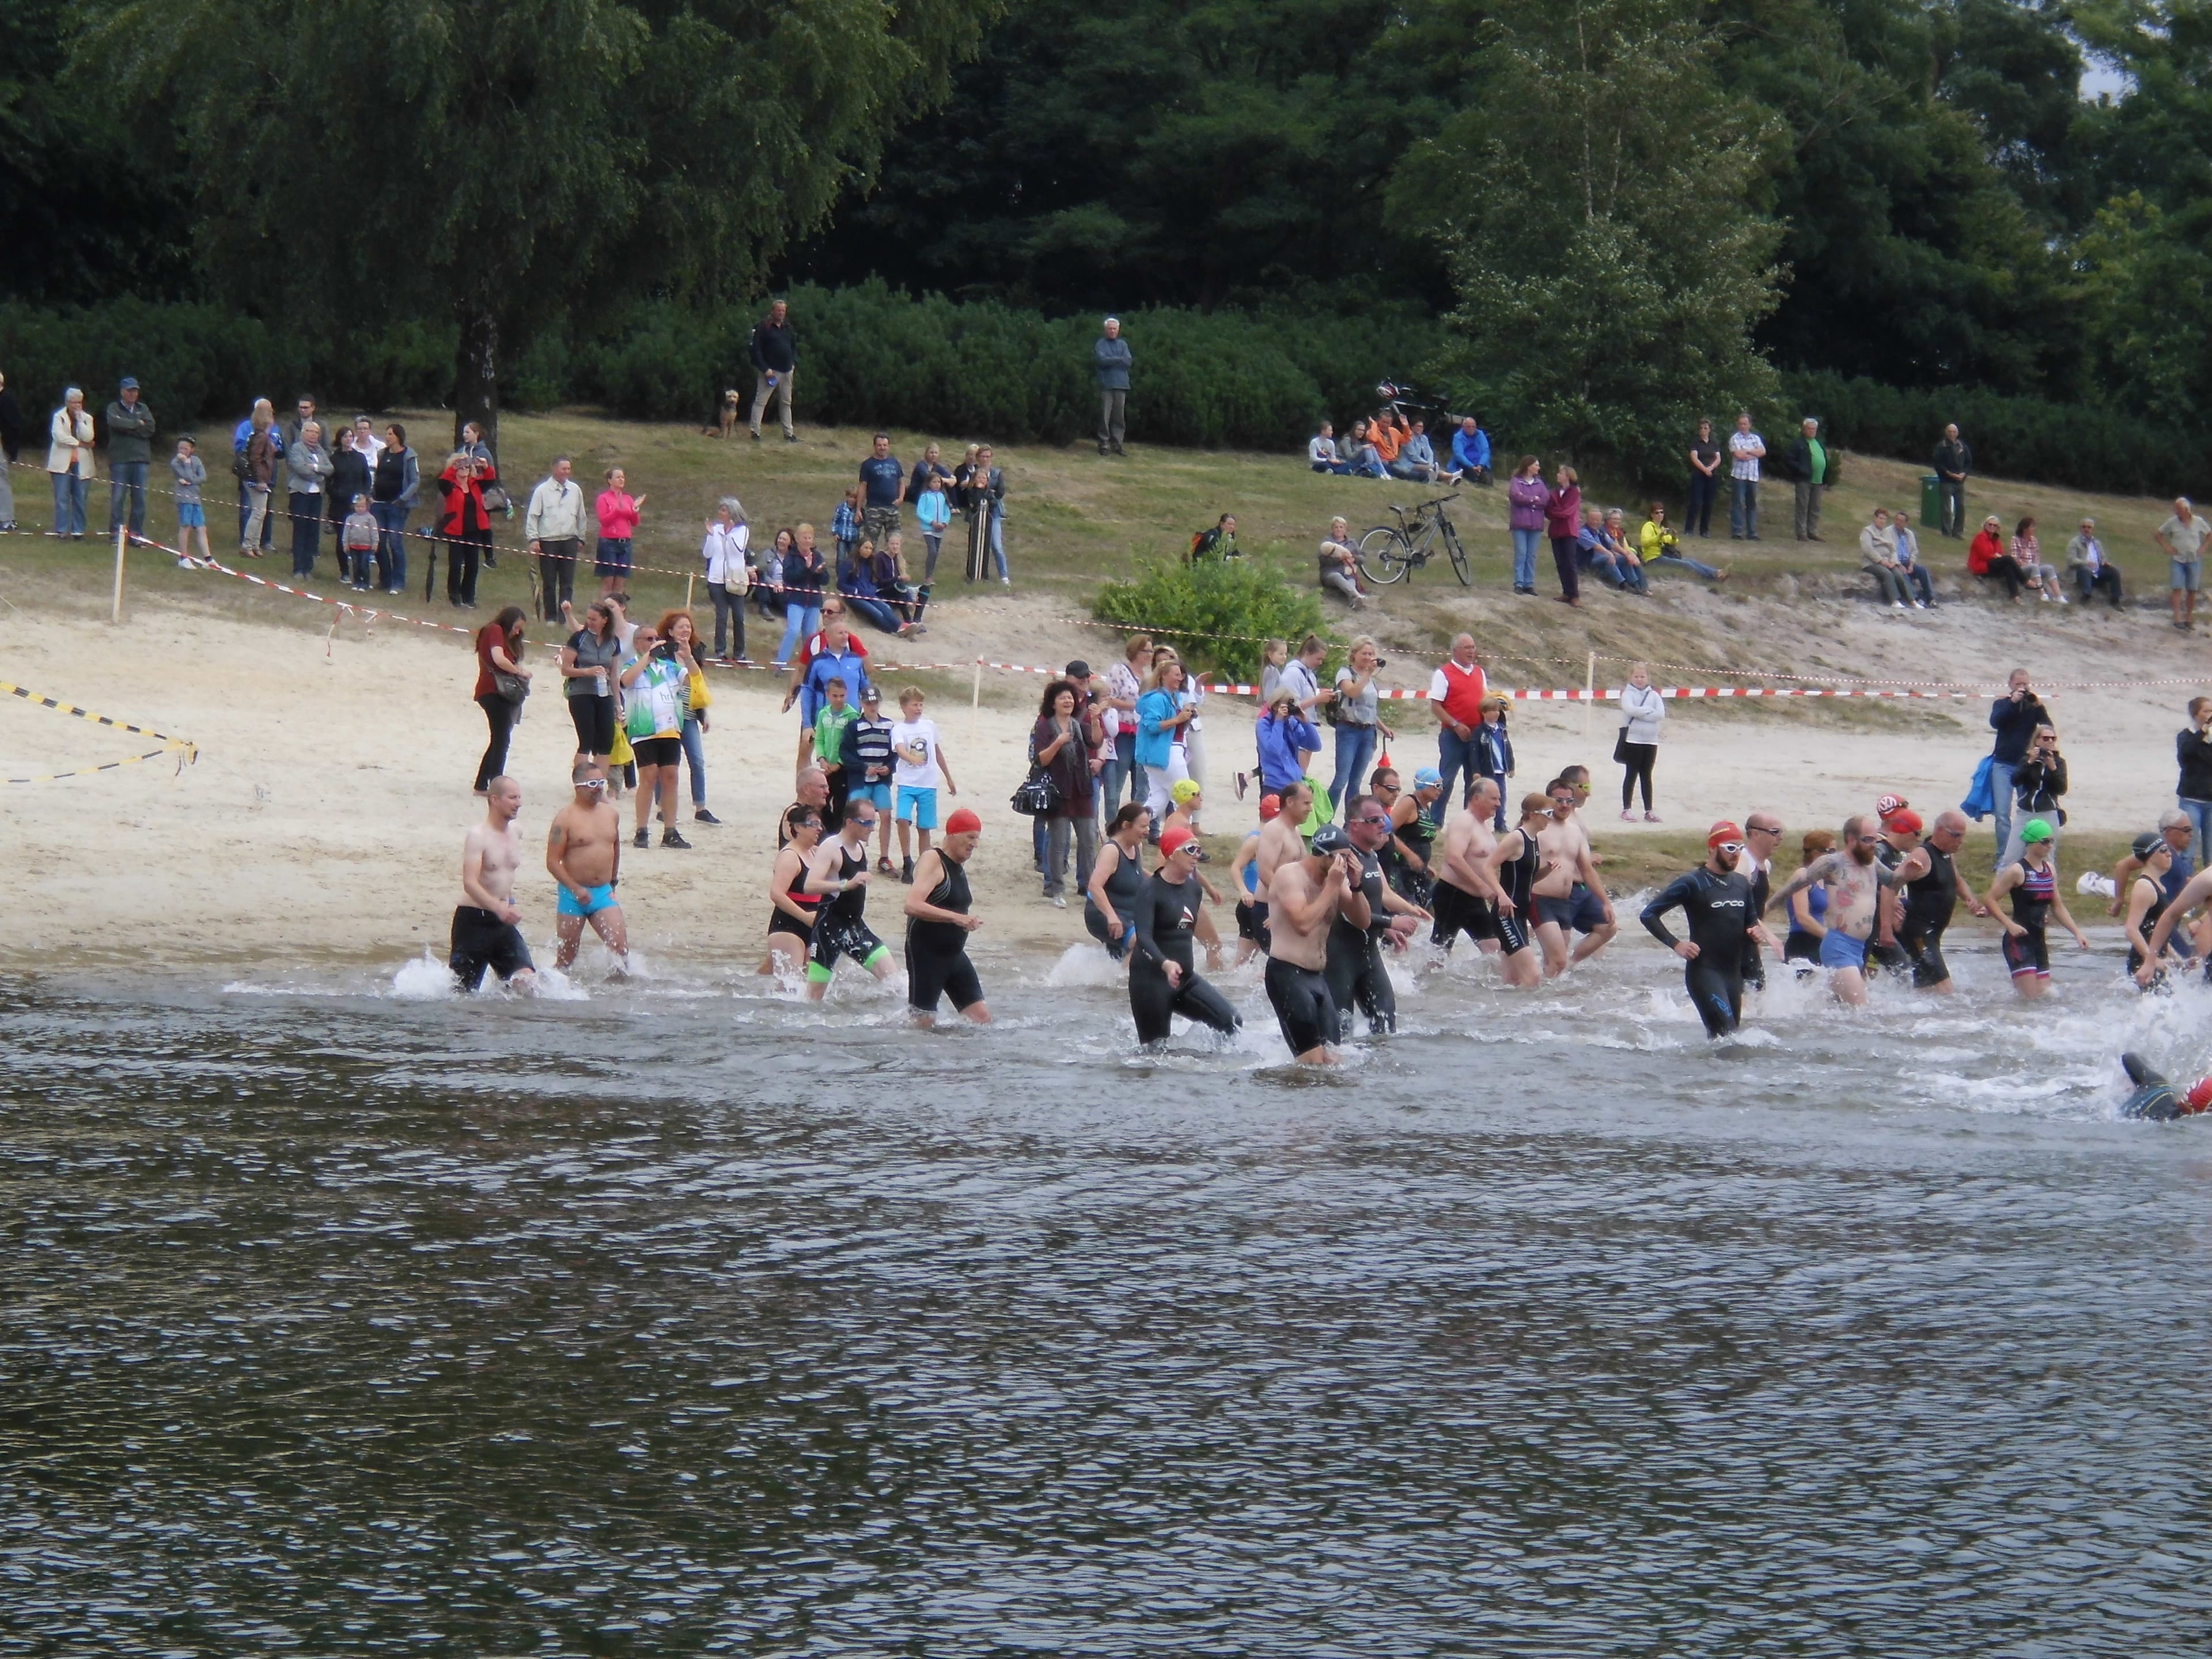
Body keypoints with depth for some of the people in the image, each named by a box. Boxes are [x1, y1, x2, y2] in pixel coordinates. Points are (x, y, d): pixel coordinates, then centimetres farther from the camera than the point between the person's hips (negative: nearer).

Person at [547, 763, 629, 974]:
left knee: (621, 945, -12)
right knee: (566, 957, 3)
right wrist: (576, 889, -18)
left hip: (603, 893, 4)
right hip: (574, 894, -4)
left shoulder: (611, 815, 8)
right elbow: (552, 862, -12)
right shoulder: (566, 818, -9)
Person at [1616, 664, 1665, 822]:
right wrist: (1649, 710, -11)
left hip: (1651, 741, 3)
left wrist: (1640, 713, -13)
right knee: (1631, 775, 1)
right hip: (1632, 740, -3)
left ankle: (1649, 810, 11)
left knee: (1647, 776, 8)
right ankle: (1626, 809, 8)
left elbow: (1661, 714, -7)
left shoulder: (1654, 695, 7)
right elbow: (1630, 709, -20)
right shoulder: (1628, 694, -1)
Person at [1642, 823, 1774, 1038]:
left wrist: (1755, 934, 3)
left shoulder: (1742, 883, 13)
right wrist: (1676, 945, -15)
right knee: (1727, 1035, -19)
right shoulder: (1692, 883, -7)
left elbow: (1752, 921, 27)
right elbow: (1649, 915, -7)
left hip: (1734, 972, 7)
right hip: (1703, 971, -7)